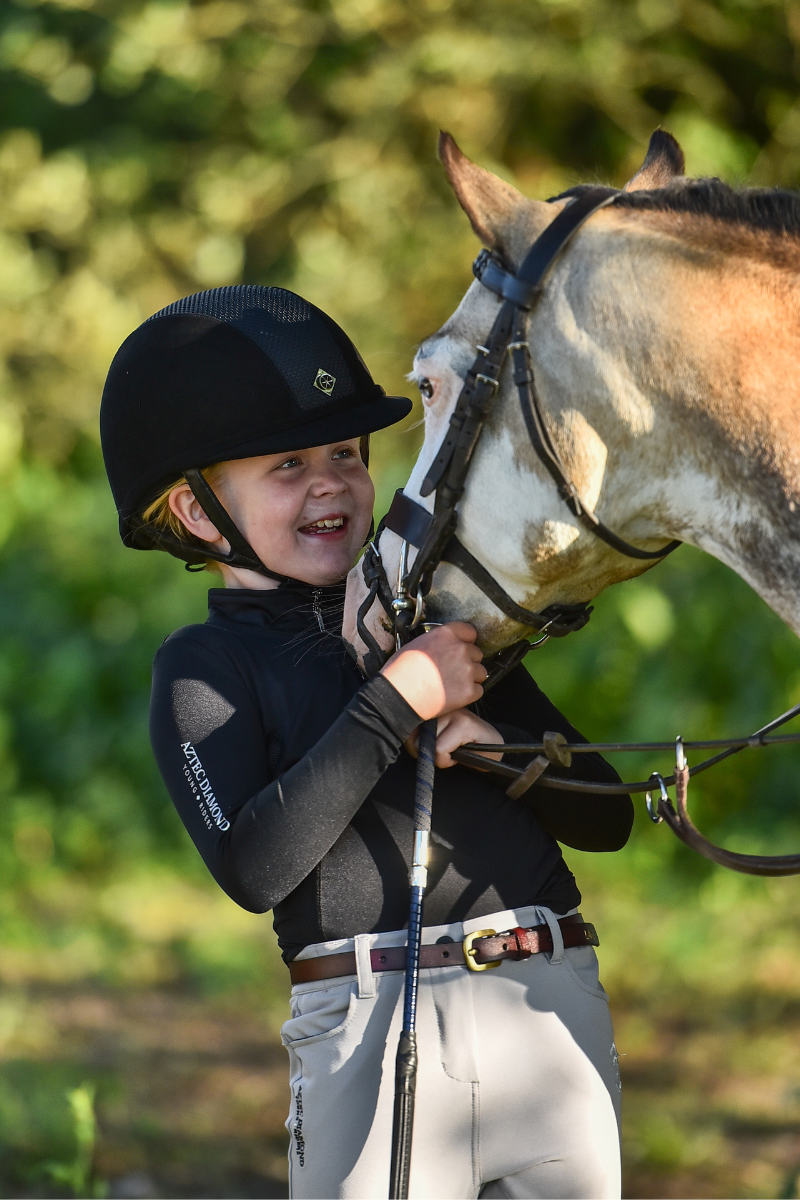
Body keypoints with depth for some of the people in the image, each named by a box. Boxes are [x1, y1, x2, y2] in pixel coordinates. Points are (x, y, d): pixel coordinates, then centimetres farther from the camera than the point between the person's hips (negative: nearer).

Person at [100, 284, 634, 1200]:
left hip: (554, 999, 4)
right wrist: (396, 703, -14)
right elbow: (254, 867, -14)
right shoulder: (205, 666, 4)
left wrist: (497, 743, -5)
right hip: (368, 1026, -4)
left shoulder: (442, 622, 17)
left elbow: (606, 817, 15)